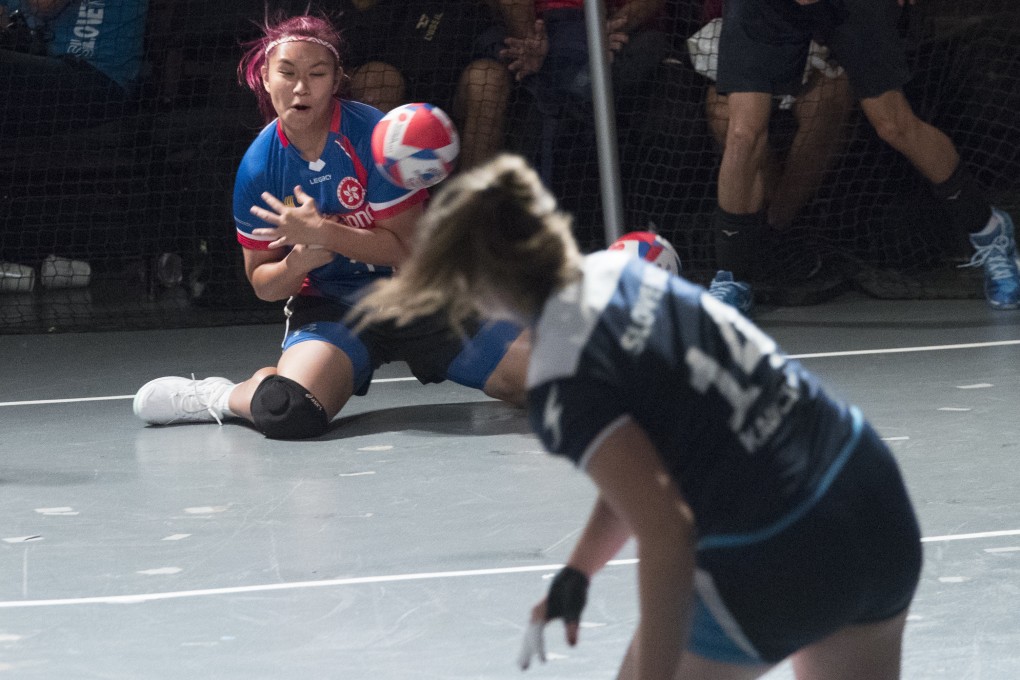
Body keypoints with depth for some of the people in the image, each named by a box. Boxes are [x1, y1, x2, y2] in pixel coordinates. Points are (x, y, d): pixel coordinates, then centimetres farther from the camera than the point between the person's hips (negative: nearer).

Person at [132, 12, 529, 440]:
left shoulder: (372, 136, -16)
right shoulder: (257, 168, -8)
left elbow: (408, 248, -15)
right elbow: (262, 283, 2)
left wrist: (321, 233, -25)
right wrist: (299, 262, -21)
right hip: (330, 305, 0)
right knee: (288, 413, -32)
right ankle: (221, 397, 2)